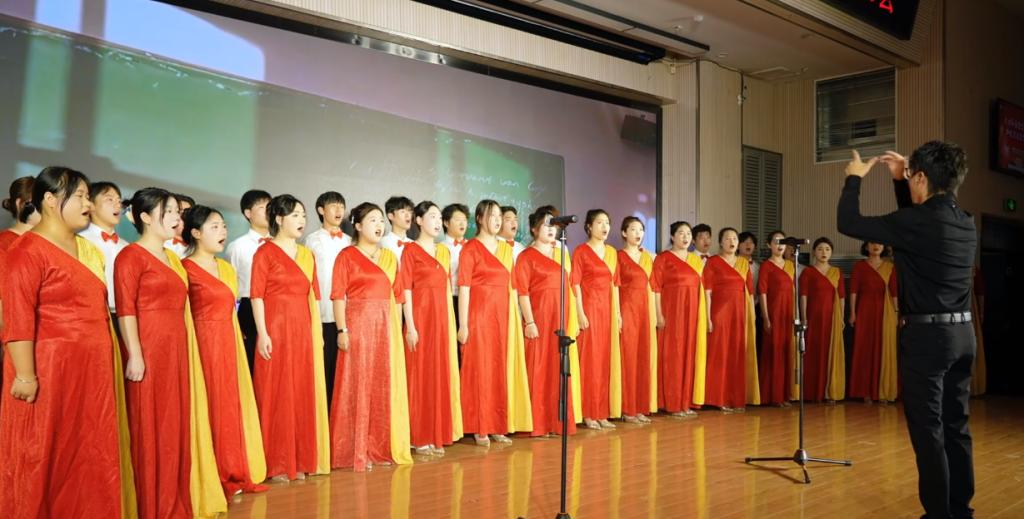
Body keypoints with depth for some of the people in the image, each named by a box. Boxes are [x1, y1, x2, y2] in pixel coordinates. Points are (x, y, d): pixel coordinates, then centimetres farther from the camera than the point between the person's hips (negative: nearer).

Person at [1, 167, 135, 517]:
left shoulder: (88, 249, 14)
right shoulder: (29, 250, -11)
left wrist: (109, 363, 18)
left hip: (92, 372, 8)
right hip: (49, 372, -7)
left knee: (91, 456, 12)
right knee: (45, 459, 5)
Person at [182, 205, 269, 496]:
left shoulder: (227, 268, 16)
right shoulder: (185, 268, -9)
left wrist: (235, 345, 15)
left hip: (229, 344, 8)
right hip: (202, 344, -7)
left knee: (232, 405, 10)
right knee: (210, 407, -3)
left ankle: (235, 474, 18)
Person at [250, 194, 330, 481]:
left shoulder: (307, 254, 15)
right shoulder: (265, 253, -3)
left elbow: (313, 295, 13)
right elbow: (256, 295, -8)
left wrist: (317, 332, 9)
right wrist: (262, 333, -15)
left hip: (303, 331, 6)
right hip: (276, 330, -6)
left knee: (303, 395, 7)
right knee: (275, 395, -1)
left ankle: (300, 461, 17)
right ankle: (276, 465, 8)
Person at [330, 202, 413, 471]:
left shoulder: (390, 257, 15)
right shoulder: (347, 256, -1)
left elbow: (396, 296, 14)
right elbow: (338, 296, -7)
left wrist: (397, 330, 8)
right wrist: (342, 330, -15)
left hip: (386, 327, 5)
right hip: (358, 325, -5)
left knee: (386, 388, 7)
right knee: (357, 387, -2)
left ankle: (382, 448, 19)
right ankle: (356, 451, 7)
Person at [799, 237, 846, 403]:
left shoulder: (837, 273, 12)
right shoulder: (807, 272, 2)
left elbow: (842, 297, 11)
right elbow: (803, 296, -3)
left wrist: (841, 318, 5)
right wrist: (804, 319, -10)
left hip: (832, 317, 3)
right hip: (814, 316, -3)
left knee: (832, 353, 3)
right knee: (814, 353, -2)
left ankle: (831, 392, 10)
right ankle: (814, 393, 3)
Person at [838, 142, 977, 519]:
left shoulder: (917, 222, -16)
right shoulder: (966, 222, 8)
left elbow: (849, 223, -10)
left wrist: (854, 179, 5)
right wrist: (898, 180, 24)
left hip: (927, 334, -8)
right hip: (962, 332, 8)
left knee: (928, 430, 0)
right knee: (956, 425, 14)